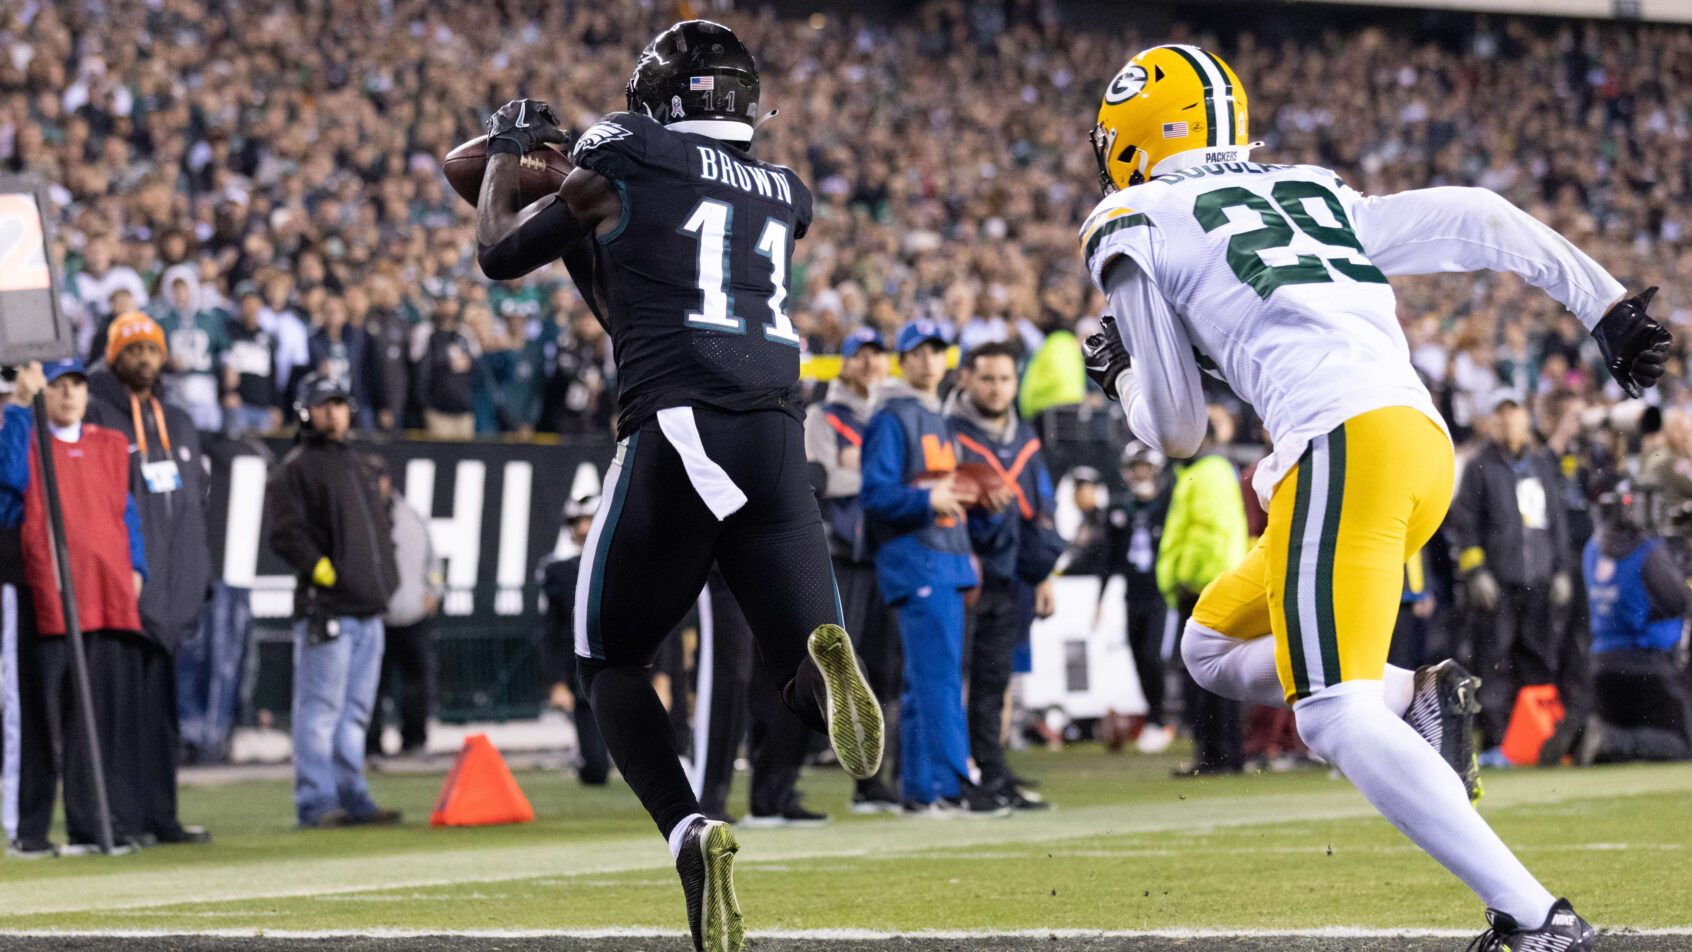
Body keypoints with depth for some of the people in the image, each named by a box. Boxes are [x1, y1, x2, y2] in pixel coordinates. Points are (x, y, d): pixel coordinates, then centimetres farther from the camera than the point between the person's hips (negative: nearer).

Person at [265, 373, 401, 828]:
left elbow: (381, 526, 29)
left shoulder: (357, 465, 23)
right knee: (321, 708, -10)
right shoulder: (296, 468, -3)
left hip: (368, 609, 8)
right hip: (325, 610, -8)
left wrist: (385, 577, 16)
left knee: (356, 710, 11)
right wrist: (323, 569, -18)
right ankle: (316, 803, -10)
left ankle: (352, 799, 16)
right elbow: (287, 533, -12)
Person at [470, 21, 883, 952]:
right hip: (776, 436, 4)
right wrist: (589, 231, 40)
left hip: (676, 430, -3)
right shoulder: (784, 197, 21)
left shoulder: (620, 167, 5)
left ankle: (690, 832, -11)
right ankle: (824, 662, -33)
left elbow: (499, 254, 19)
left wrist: (507, 153, 34)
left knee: (609, 659, 13)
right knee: (803, 672, 7)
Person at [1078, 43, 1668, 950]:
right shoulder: (1315, 197, 28)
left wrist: (1123, 375, 33)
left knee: (1334, 716, -15)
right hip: (1425, 439, 8)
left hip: (1343, 444, -8)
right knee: (1216, 648, 23)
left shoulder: (1135, 229, 11)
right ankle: (1415, 698, -1)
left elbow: (1176, 432, 13)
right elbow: (1476, 223, 18)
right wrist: (1607, 305, 15)